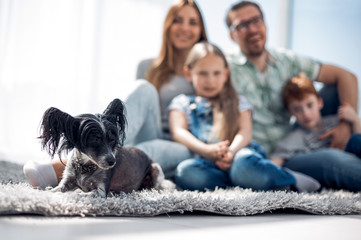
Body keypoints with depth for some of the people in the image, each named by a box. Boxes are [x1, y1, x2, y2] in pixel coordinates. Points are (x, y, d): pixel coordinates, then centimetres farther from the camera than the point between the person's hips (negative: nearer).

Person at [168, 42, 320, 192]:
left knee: (243, 163, -40)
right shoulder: (181, 103, 23)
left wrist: (231, 151, -20)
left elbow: (245, 132, 6)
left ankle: (292, 181, -18)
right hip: (205, 162, 1)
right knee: (185, 171, -38)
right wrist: (206, 150, -18)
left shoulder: (238, 102, 25)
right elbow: (178, 132, 3)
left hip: (237, 154, 0)